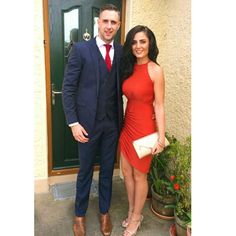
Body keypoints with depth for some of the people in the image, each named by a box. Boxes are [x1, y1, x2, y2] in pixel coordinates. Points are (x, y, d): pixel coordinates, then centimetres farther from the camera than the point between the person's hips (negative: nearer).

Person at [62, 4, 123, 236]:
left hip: (113, 123, 3)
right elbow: (68, 88, -7)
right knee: (85, 170, 13)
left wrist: (123, 119, -6)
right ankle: (80, 214, 37)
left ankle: (104, 212, 39)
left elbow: (122, 85, 7)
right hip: (88, 122, -3)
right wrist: (73, 123, -12)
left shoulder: (122, 51, 4)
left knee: (108, 169, 16)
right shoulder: (80, 49, -6)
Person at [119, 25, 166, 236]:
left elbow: (159, 105, -13)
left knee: (139, 175, 9)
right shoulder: (129, 68, 6)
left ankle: (137, 216, 33)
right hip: (128, 124, 7)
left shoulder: (155, 70, -12)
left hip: (144, 126, -6)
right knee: (126, 172, 16)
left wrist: (161, 136, -16)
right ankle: (132, 210, 39)